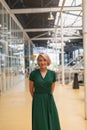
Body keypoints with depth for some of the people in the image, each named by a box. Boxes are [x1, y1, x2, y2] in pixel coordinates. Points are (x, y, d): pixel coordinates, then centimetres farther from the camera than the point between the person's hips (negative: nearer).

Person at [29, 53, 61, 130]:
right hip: (38, 102, -2)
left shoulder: (52, 73, -2)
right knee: (40, 124, 6)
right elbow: (31, 89, 5)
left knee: (52, 122, 9)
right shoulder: (33, 73, -8)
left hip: (49, 101, 2)